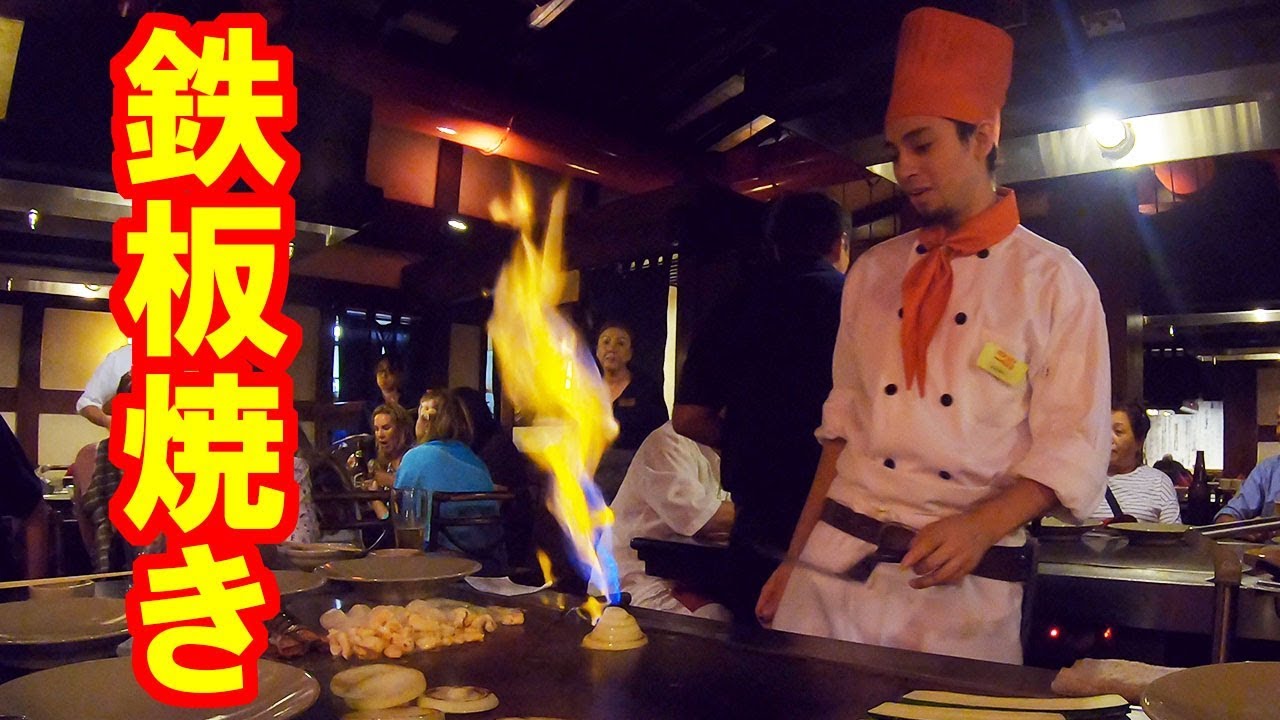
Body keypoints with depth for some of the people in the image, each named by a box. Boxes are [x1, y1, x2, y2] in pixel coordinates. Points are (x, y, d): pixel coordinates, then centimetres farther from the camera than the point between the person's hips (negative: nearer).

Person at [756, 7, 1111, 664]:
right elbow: (843, 427, 11)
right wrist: (797, 558, 7)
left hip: (967, 593, -2)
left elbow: (1073, 449, -4)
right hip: (837, 563, 3)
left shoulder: (1054, 279, -1)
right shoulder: (873, 273, 9)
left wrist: (982, 525, -21)